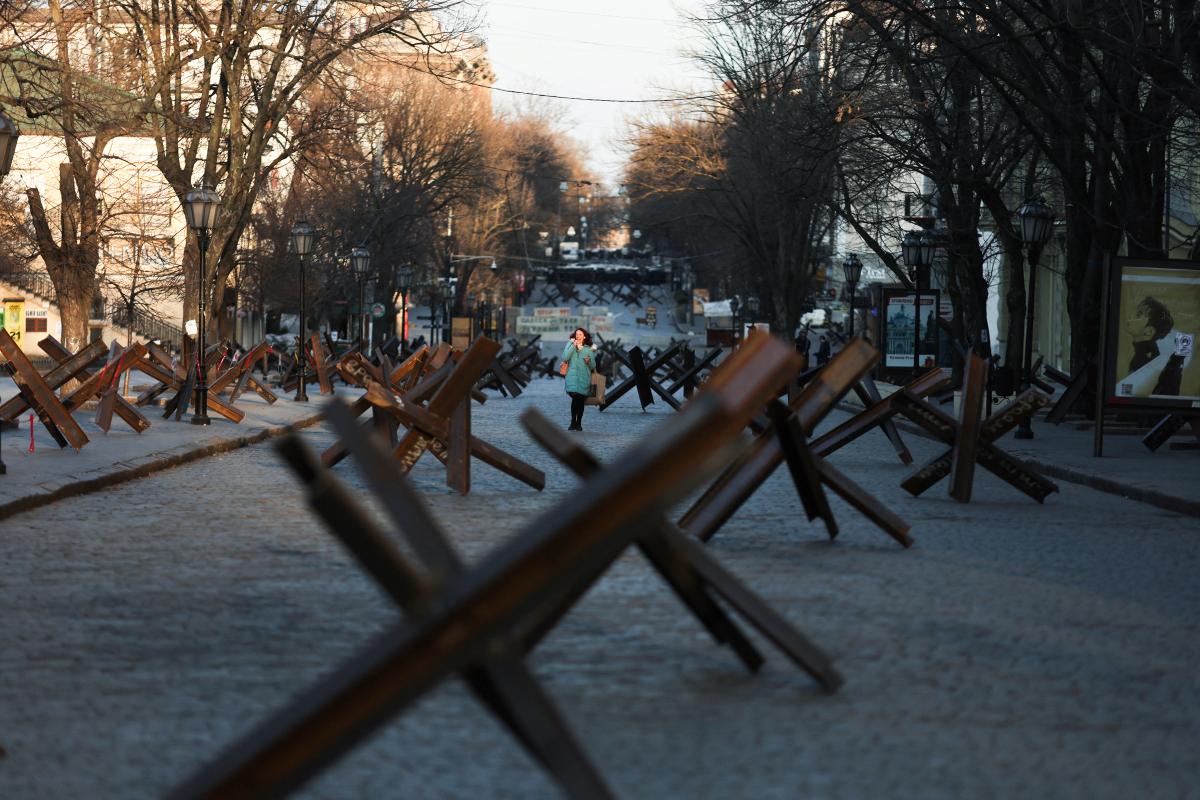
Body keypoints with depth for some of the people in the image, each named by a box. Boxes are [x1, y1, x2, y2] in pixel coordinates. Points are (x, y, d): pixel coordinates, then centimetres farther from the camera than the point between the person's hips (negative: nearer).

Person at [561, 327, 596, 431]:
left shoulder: (589, 349, 12)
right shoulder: (570, 346, 10)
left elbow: (593, 366, 12)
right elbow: (565, 358, -7)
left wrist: (589, 361, -10)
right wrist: (573, 345, -7)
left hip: (584, 379, 2)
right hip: (572, 378, -2)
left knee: (581, 401, 0)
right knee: (575, 397, -20)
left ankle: (579, 423, 12)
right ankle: (573, 422, -12)